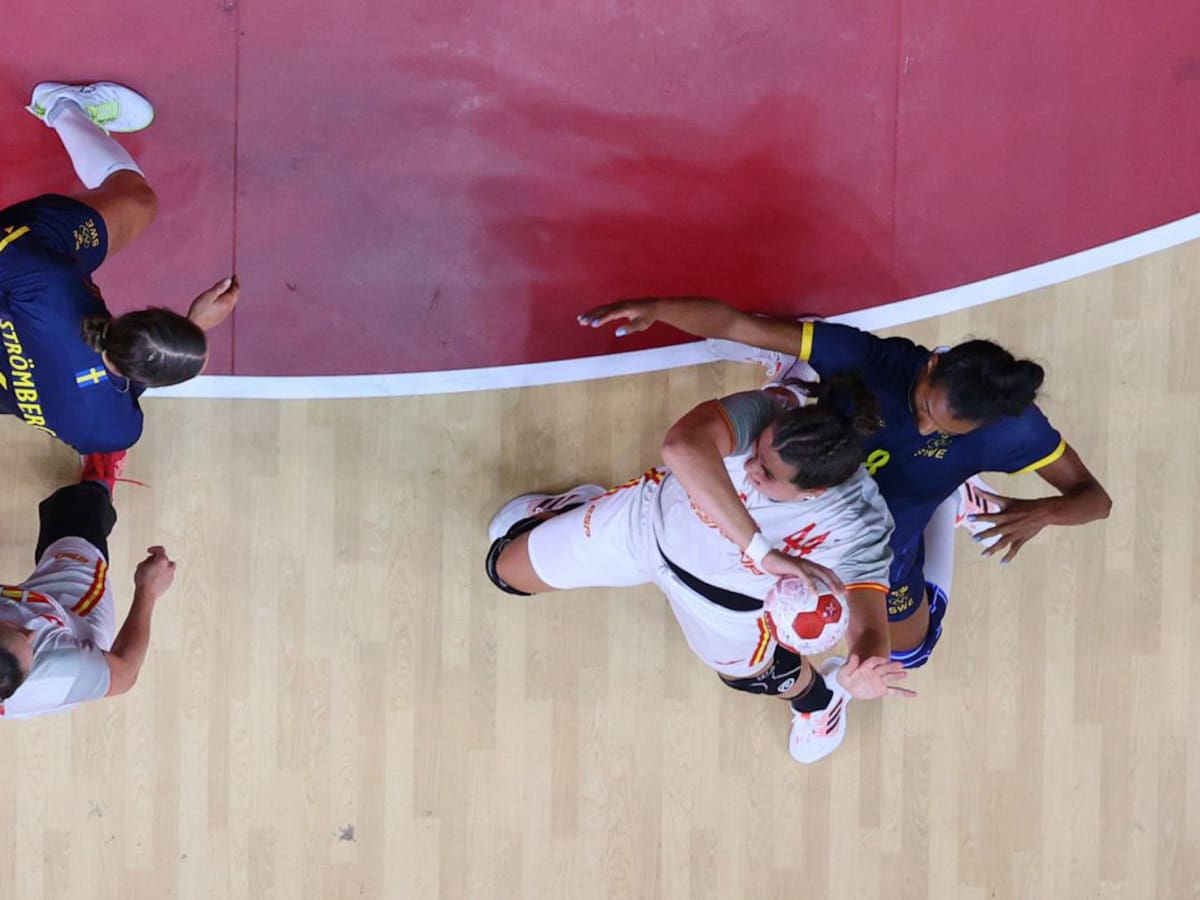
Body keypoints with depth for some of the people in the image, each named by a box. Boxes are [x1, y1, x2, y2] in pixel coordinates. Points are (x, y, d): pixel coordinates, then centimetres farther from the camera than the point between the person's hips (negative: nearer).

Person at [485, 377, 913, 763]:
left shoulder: (857, 523, -39)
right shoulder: (762, 414, -42)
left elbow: (870, 625, -45)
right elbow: (682, 447, -64)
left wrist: (865, 670, -69)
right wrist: (763, 551, -67)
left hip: (728, 598, 0)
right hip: (650, 522, 1)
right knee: (506, 568, 17)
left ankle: (817, 696, 66)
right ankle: (573, 509, 51)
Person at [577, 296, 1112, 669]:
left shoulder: (1011, 427, -34)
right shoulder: (867, 359, -37)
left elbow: (1095, 498, -24)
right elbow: (736, 324, -36)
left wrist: (1042, 512, -46)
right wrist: (656, 308, -52)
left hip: (884, 560, 1)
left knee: (907, 652, 29)